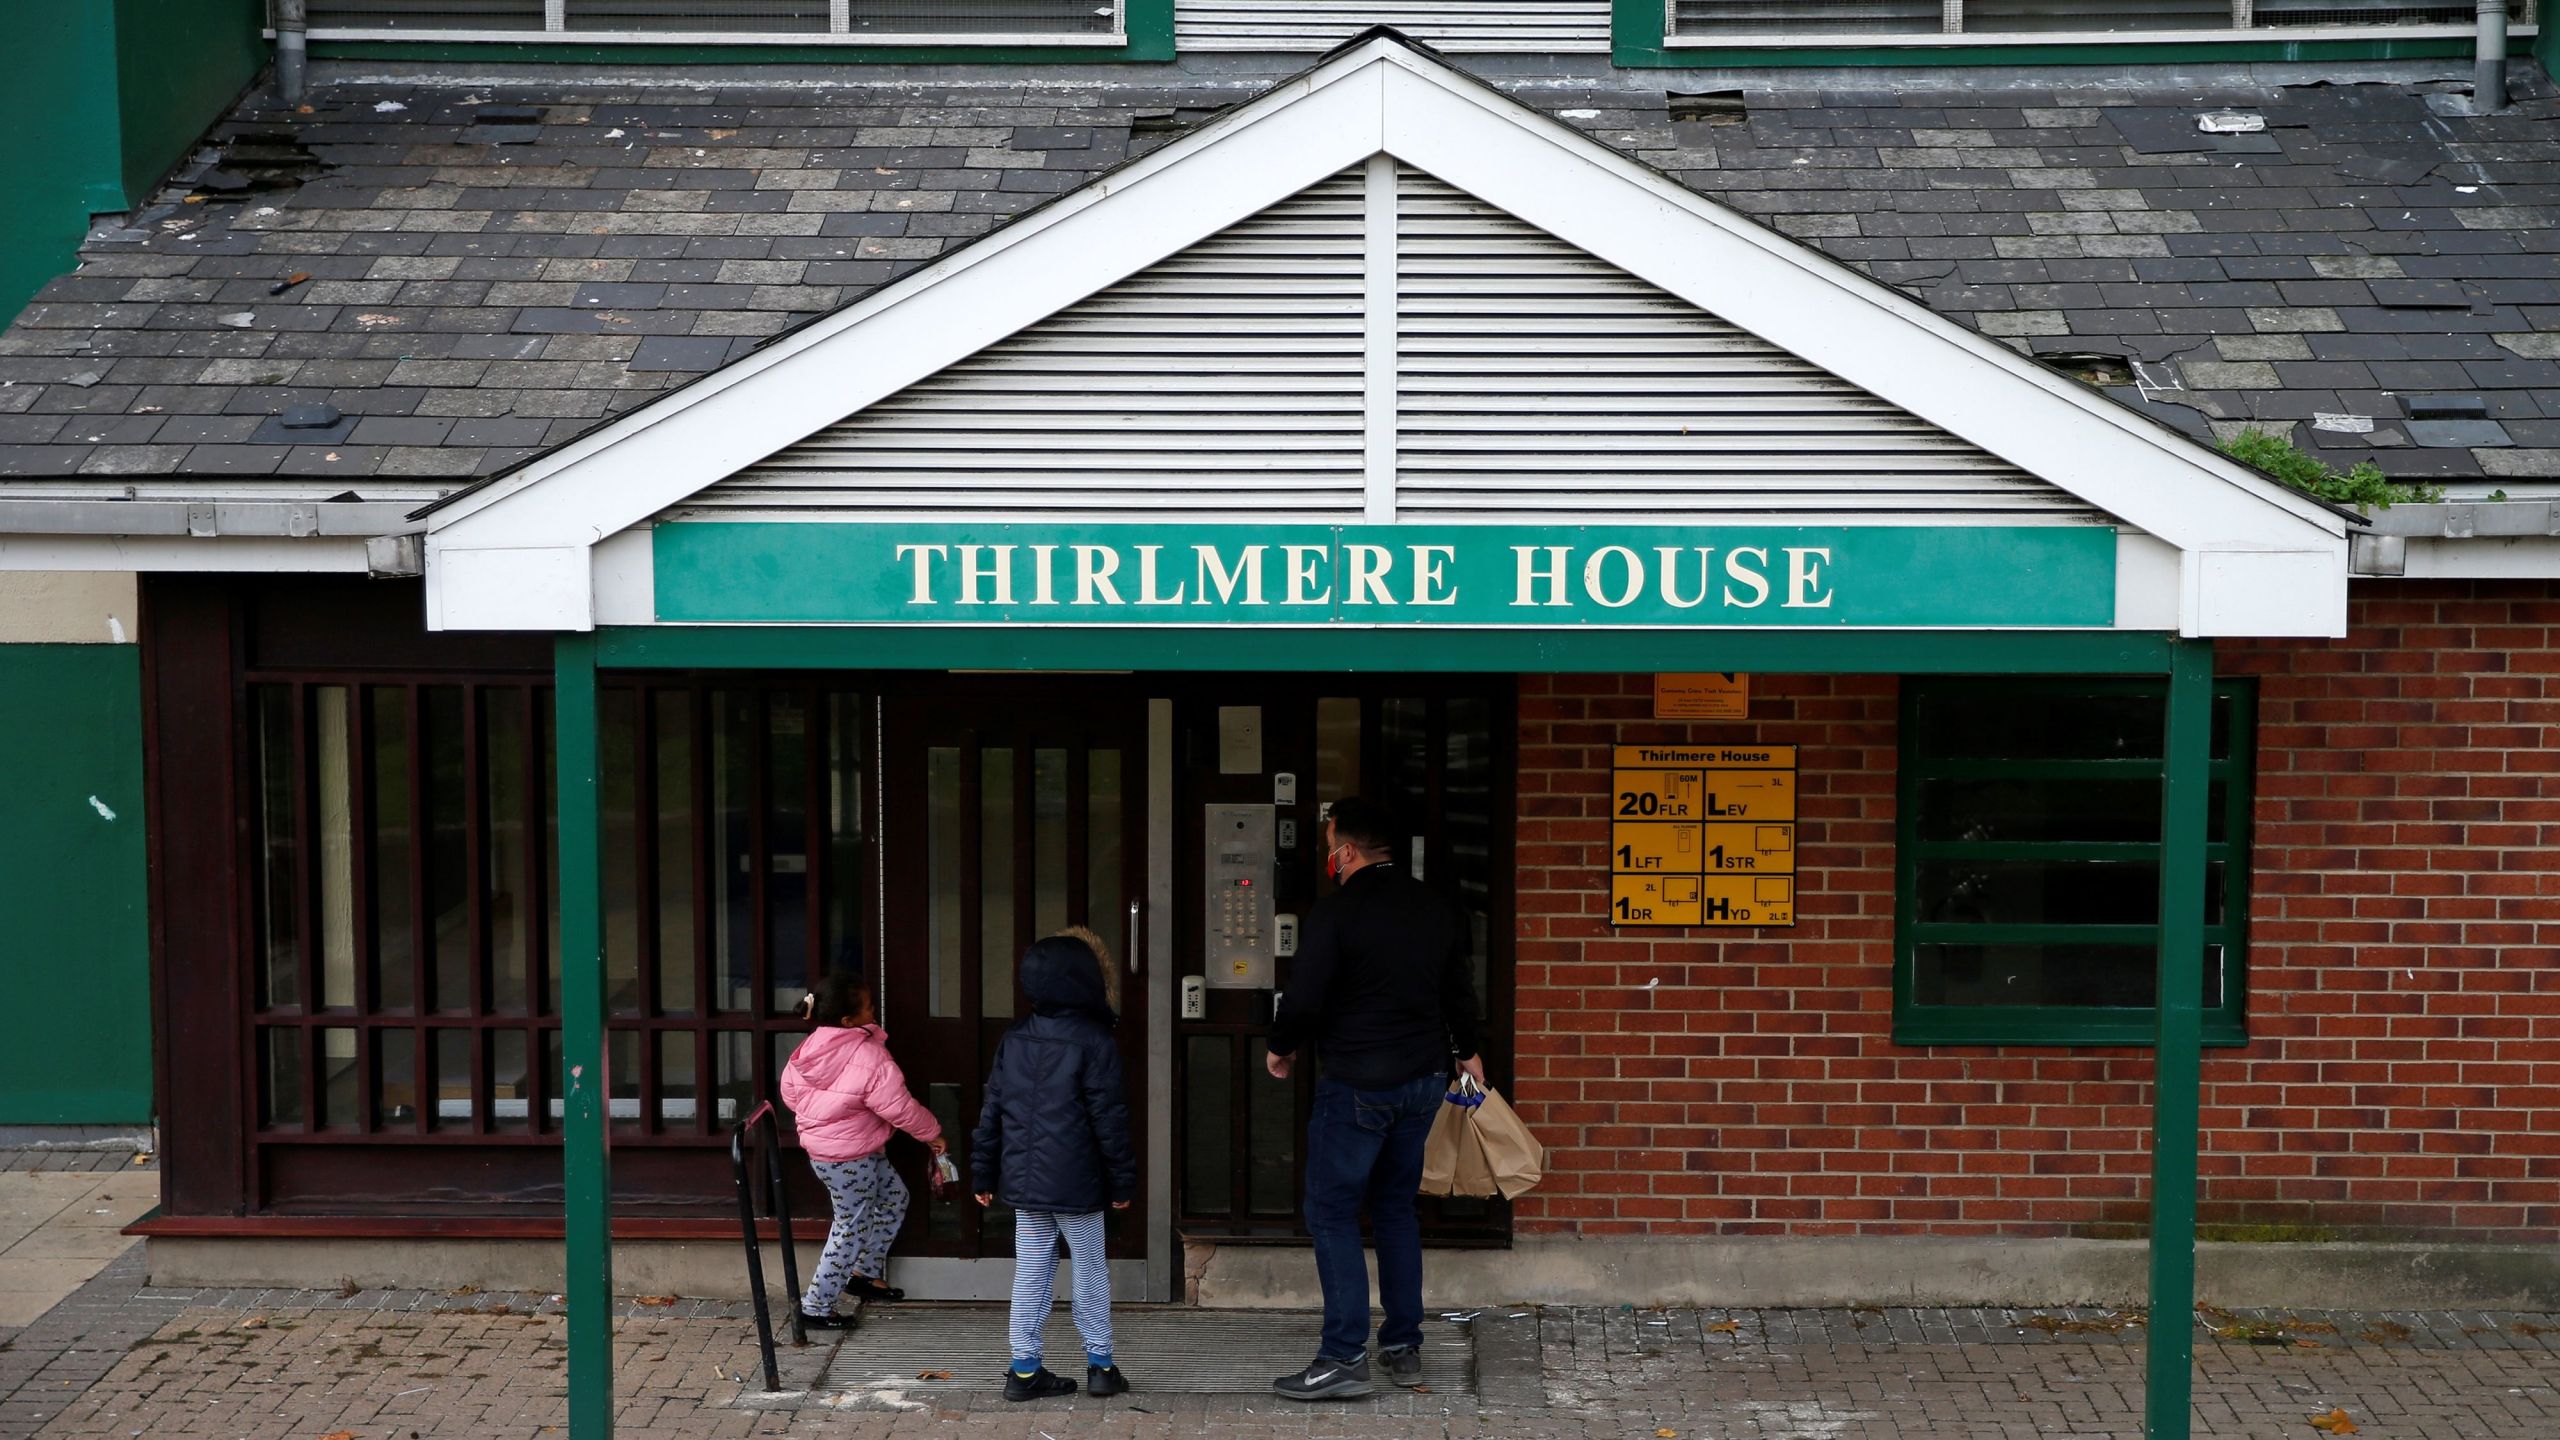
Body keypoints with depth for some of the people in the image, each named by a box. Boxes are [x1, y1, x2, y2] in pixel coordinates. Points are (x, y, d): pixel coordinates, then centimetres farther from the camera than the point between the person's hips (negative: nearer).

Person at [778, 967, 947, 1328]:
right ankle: (815, 1307, 12)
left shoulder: (810, 1048, -2)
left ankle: (866, 1273, 31)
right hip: (850, 1158, -9)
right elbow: (899, 1107, -20)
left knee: (894, 1197, 23)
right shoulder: (868, 1056, -25)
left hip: (820, 1146, 9)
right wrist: (933, 1134, -5)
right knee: (852, 1227, 5)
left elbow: (789, 1091, 10)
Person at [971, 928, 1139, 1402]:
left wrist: (984, 1174, 14)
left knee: (1029, 1273, 9)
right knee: (1089, 1272, 8)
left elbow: (992, 1110, 8)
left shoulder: (1013, 1039, 5)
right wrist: (1122, 1182, -3)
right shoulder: (1094, 1041, -11)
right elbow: (1109, 1118, -10)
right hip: (1076, 1185, -5)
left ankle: (1025, 1368, 10)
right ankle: (1100, 1365, 14)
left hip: (1023, 1182, 5)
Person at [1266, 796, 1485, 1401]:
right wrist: (1466, 1051, 36)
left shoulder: (1335, 912, -15)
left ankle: (1344, 1358, -6)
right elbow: (1459, 992, 18)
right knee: (1396, 1206, 18)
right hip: (1425, 1079, 7)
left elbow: (1304, 999, -15)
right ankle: (1404, 1347, 20)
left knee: (1332, 1213, -1)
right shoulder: (1438, 908, 7)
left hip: (1357, 1084, -7)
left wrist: (1281, 1049, 6)